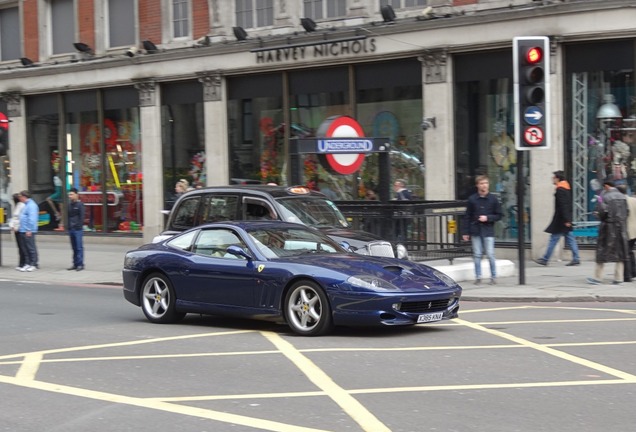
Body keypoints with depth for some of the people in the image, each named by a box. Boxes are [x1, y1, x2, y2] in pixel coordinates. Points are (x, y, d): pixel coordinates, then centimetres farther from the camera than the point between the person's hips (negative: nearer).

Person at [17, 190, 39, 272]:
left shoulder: (31, 205, -14)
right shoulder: (27, 205, 19)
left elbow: (32, 219, -20)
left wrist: (29, 230, -23)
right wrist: (21, 228, 20)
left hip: (28, 231, -10)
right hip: (23, 231, 10)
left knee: (31, 248, -5)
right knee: (26, 248, 11)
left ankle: (34, 264, -1)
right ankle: (28, 263, 14)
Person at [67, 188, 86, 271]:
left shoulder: (80, 204, -5)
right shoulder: (70, 205, 14)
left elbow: (81, 216, -9)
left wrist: (80, 226, -14)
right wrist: (68, 225, 11)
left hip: (78, 229, -7)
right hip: (71, 229, 7)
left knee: (79, 247, -6)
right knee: (74, 248, 10)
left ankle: (80, 264, -5)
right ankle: (75, 264, 13)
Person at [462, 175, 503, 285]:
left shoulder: (493, 199, 1)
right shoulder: (472, 199, 2)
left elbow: (499, 215, 5)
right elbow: (467, 217, 5)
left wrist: (488, 218, -11)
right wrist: (465, 232, 2)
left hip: (488, 231, -1)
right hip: (475, 231, 1)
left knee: (490, 255, -3)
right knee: (477, 255, 4)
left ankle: (493, 277, 7)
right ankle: (478, 277, 12)